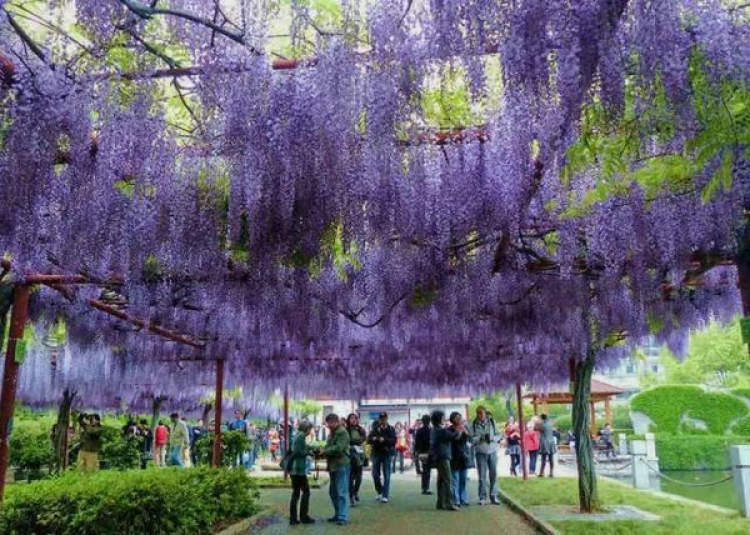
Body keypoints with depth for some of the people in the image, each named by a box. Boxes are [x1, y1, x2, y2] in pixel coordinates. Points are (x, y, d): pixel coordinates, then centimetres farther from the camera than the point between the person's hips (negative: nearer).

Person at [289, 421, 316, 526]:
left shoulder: (298, 436, 15)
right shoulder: (301, 436, -12)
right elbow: (298, 452, -19)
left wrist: (309, 449, 11)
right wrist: (309, 452, -6)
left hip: (294, 469, 9)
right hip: (299, 469, -9)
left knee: (295, 493, 10)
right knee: (306, 491, 0)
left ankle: (293, 518, 11)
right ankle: (304, 517, 4)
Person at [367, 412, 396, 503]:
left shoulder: (391, 429, 0)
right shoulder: (374, 429, 6)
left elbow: (393, 440, -11)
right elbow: (368, 440, 0)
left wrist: (384, 440, -25)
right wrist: (374, 439, -20)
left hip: (387, 454, -2)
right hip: (376, 453, 2)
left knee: (386, 475, -2)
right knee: (375, 474, 5)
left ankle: (385, 495, 3)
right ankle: (380, 492, 26)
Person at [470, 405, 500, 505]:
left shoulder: (491, 421, 2)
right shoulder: (474, 424, 0)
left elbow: (498, 435, 4)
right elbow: (472, 439, -4)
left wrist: (492, 438, -16)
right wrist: (480, 438, -21)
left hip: (492, 452, 1)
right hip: (481, 452, -1)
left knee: (493, 474, 4)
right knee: (482, 476, -1)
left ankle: (493, 497, 14)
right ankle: (482, 498, 8)